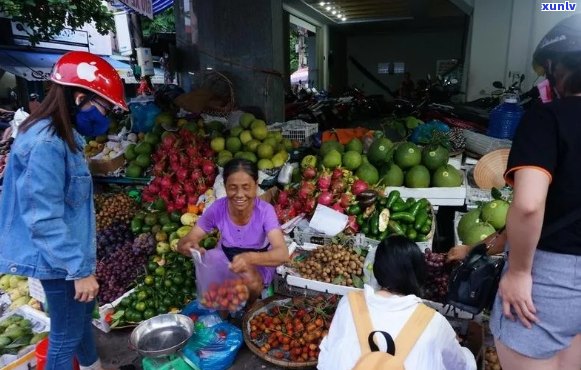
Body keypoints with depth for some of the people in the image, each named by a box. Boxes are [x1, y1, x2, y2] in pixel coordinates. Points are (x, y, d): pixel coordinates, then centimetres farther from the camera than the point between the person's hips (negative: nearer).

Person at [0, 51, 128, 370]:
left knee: (83, 314, 27)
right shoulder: (45, 144, -26)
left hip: (70, 252, 10)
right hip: (59, 261, -10)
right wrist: (80, 269, -22)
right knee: (66, 334, 8)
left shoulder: (62, 136, 5)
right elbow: (44, 219, -26)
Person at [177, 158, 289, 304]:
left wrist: (250, 258, -60)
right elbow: (183, 242, -19)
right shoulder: (217, 208, -22)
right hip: (225, 258, 2)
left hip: (258, 262, -2)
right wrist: (188, 246, -46)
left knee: (249, 278, -33)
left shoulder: (265, 210, -28)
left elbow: (282, 253, -40)